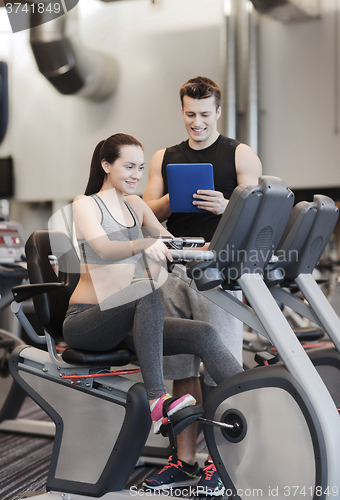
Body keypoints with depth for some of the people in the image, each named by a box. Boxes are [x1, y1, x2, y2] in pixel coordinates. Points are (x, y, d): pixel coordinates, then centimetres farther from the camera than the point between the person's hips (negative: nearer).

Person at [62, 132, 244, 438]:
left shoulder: (135, 205, 16)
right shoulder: (85, 205, -4)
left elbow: (170, 244, 11)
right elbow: (104, 249, -24)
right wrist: (144, 244, -44)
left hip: (124, 324, 6)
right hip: (85, 321, -6)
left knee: (204, 335, -17)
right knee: (150, 290, -36)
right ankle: (157, 400, -39)